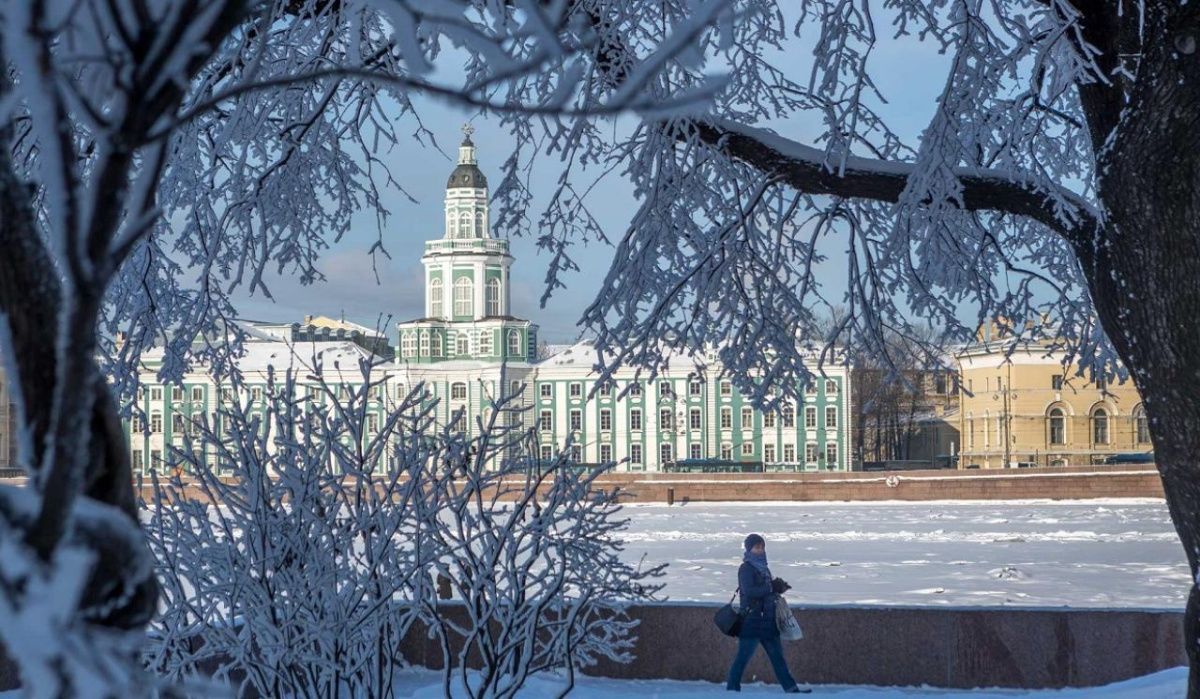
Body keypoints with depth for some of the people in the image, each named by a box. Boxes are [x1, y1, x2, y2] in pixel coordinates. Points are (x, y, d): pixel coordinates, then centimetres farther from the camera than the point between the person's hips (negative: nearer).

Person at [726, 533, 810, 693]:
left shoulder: (763, 569, 17)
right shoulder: (746, 569, -8)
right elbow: (749, 591, -21)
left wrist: (779, 588, 5)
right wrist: (771, 588, -22)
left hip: (767, 620, 8)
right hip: (751, 620, -8)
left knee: (777, 655, 8)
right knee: (743, 656, -5)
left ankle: (790, 688, 8)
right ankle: (732, 687, 1)